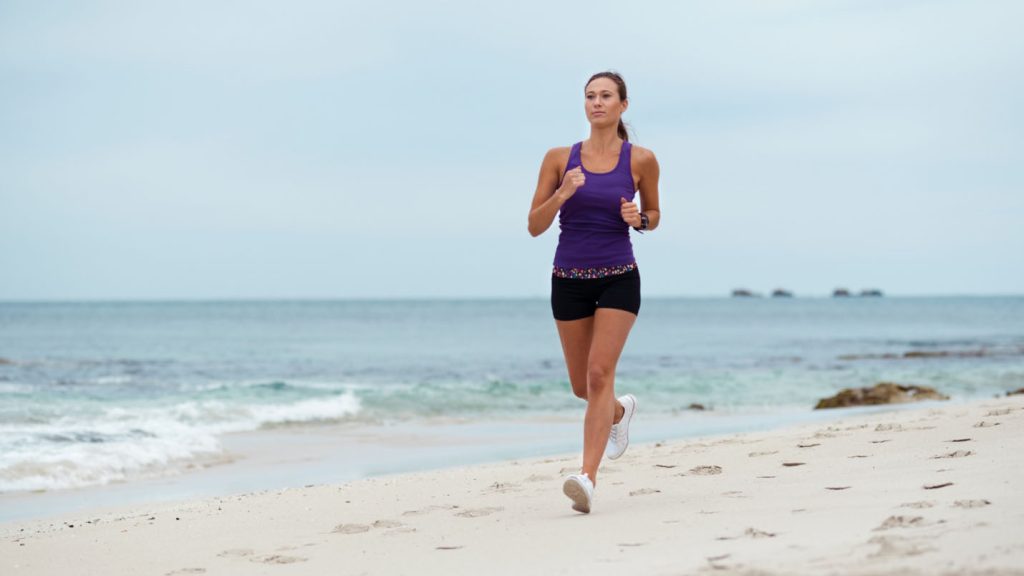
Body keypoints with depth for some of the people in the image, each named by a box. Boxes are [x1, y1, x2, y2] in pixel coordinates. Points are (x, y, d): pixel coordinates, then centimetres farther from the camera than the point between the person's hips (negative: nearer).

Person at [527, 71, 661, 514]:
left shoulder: (641, 160, 0)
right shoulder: (560, 158, 0)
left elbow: (654, 218, 14)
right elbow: (535, 226, 0)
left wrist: (638, 219, -9)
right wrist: (562, 194, -18)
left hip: (619, 278, -2)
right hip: (569, 279, 2)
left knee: (600, 374, -18)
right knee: (582, 386, 14)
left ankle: (587, 476, -23)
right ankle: (620, 411, 49)